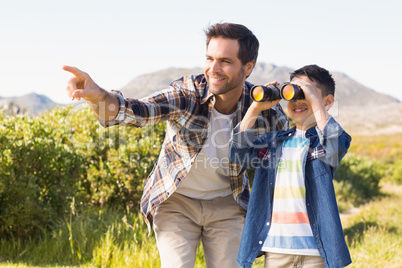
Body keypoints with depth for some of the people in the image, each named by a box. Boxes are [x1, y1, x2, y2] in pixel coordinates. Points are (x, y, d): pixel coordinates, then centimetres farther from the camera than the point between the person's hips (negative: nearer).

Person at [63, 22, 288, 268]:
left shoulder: (264, 106, -17)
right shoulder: (187, 93, -22)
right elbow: (139, 111, -39)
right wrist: (98, 96, -57)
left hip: (227, 204, 2)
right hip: (177, 201, -1)